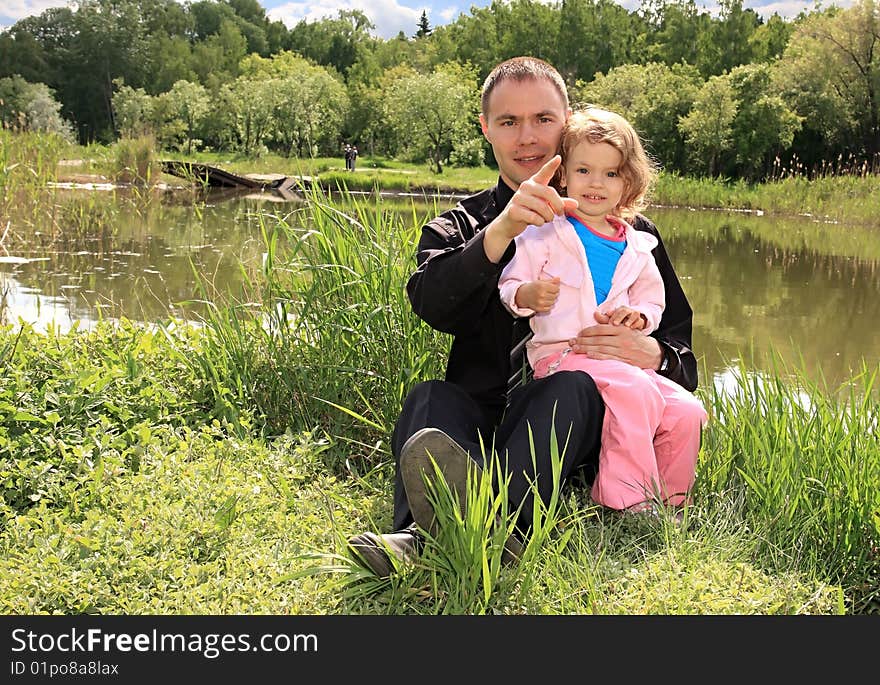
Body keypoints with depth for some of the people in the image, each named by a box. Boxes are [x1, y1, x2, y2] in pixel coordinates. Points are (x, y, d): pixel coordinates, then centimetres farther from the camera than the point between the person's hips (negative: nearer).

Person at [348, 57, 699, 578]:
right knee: (429, 398, -28)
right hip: (479, 418, 2)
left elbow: (684, 362, 13)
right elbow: (431, 304, -9)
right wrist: (501, 231, -26)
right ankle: (416, 540, -55)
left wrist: (650, 354, -13)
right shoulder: (459, 226, 16)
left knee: (571, 385, -32)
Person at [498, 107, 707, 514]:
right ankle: (628, 498, -21)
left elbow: (654, 302, 24)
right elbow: (508, 287, 0)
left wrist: (639, 316, 0)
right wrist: (528, 295, -24)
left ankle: (667, 500, 6)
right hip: (560, 355, -6)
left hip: (620, 357, 6)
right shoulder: (543, 235, 0)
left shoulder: (636, 248, 14)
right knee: (635, 392, -31)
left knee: (687, 412, -11)